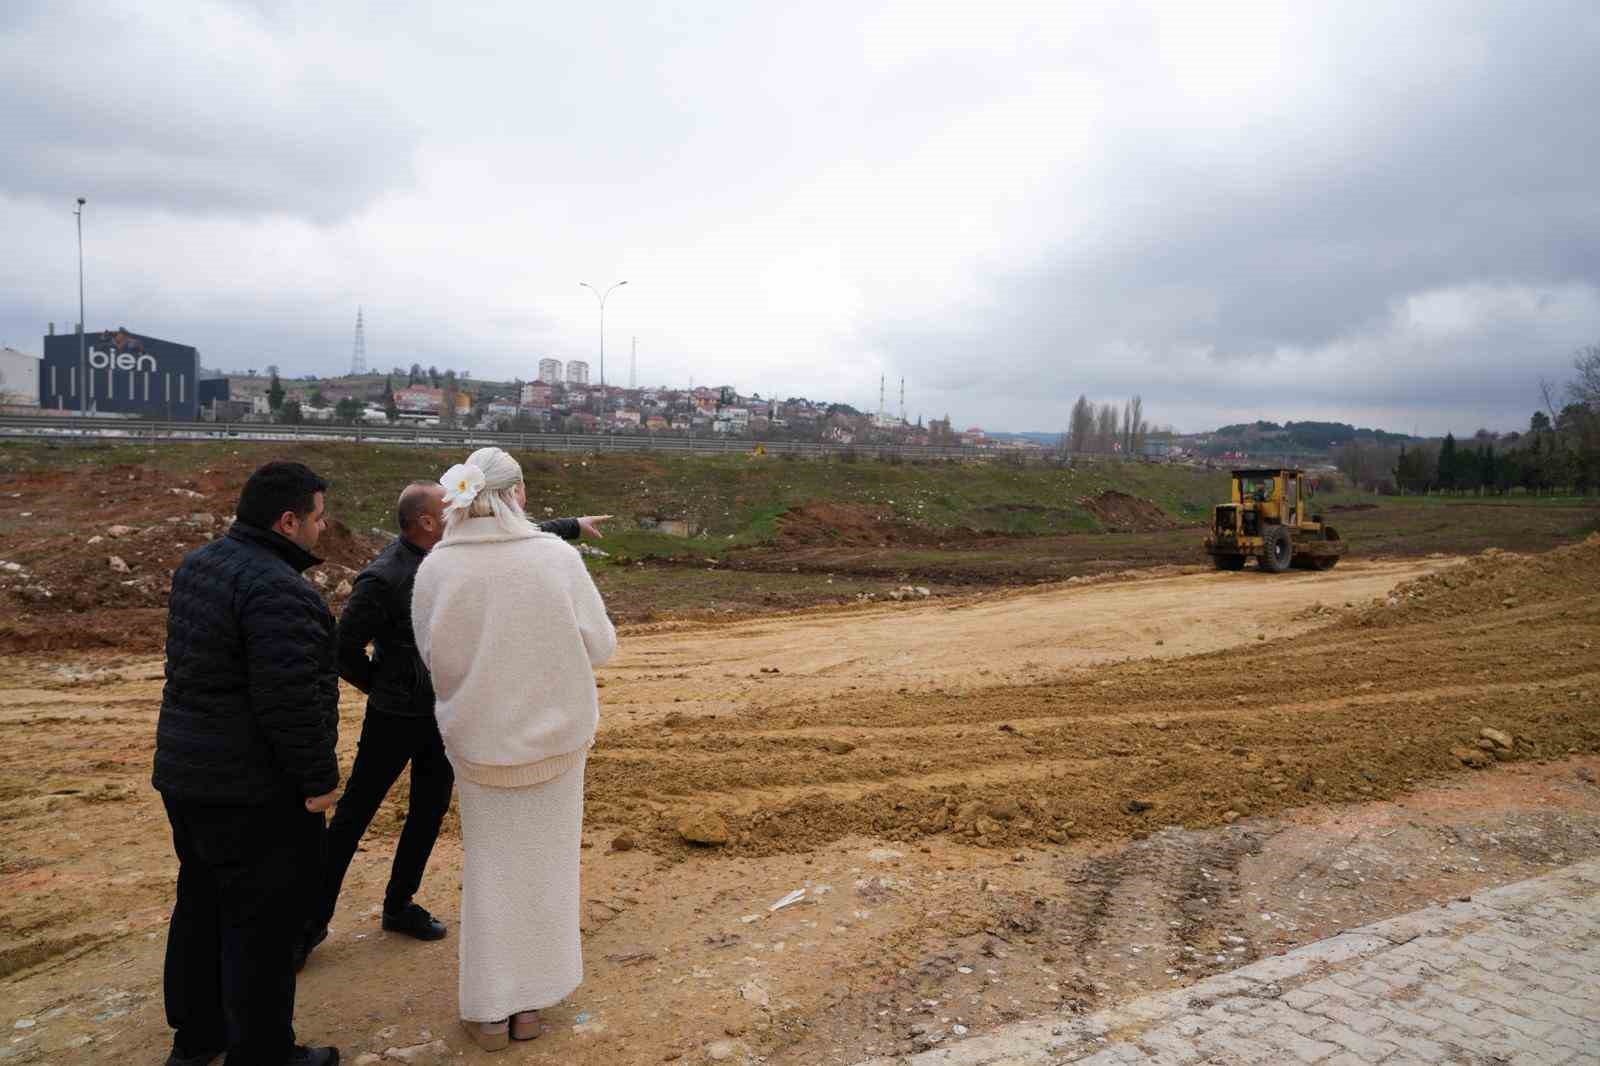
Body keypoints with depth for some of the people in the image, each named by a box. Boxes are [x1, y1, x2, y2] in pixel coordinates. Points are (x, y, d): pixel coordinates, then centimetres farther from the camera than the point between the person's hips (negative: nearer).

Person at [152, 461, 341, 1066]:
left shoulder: (198, 566, 8)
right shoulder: (276, 588, -24)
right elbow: (289, 699, -27)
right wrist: (318, 778, -17)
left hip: (187, 772, 10)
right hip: (254, 790, -10)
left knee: (202, 903, 22)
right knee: (261, 922, 3)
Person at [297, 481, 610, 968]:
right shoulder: (383, 579, -23)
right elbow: (343, 651, -16)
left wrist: (574, 525, 20)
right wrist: (385, 687, -3)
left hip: (444, 713, 7)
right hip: (396, 718, -7)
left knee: (430, 811, 15)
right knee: (353, 816, 4)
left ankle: (399, 905, 32)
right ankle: (314, 920, 18)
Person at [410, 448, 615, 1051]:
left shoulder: (435, 569, -14)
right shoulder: (557, 557, -17)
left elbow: (434, 657, -1)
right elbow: (599, 647, -9)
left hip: (480, 740, 1)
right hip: (556, 735, 0)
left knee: (490, 871, 18)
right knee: (543, 866, 18)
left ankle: (489, 1012, 27)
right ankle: (529, 1002, 31)